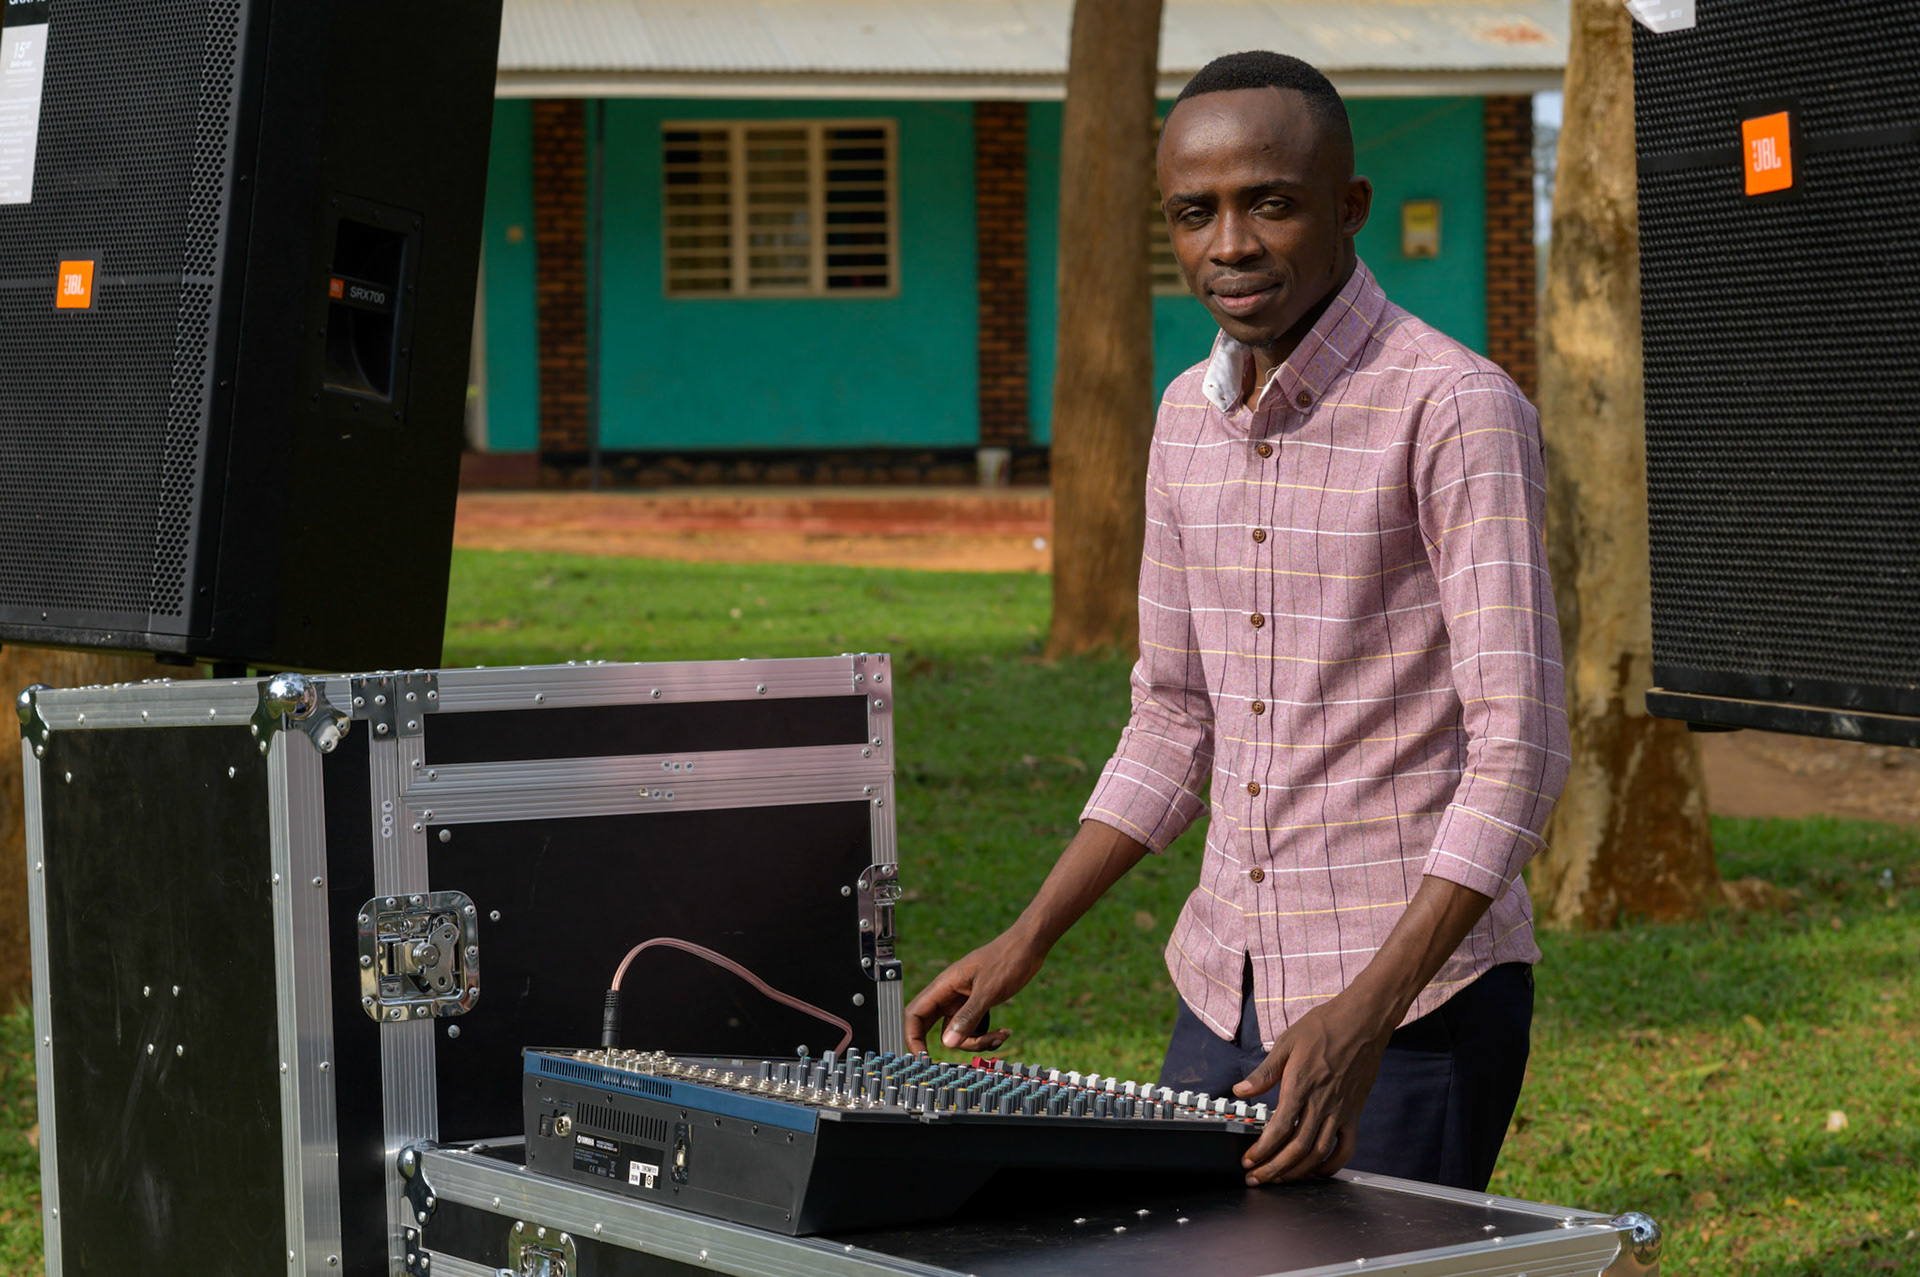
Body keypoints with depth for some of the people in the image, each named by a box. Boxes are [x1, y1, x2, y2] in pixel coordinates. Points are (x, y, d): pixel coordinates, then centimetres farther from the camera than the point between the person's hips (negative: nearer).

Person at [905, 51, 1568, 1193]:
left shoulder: (1456, 411, -14)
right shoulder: (1189, 417, 10)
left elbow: (1519, 748, -19)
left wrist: (1363, 1017, -27)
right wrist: (1027, 942, 10)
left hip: (1417, 993, -7)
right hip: (1227, 988, 7)